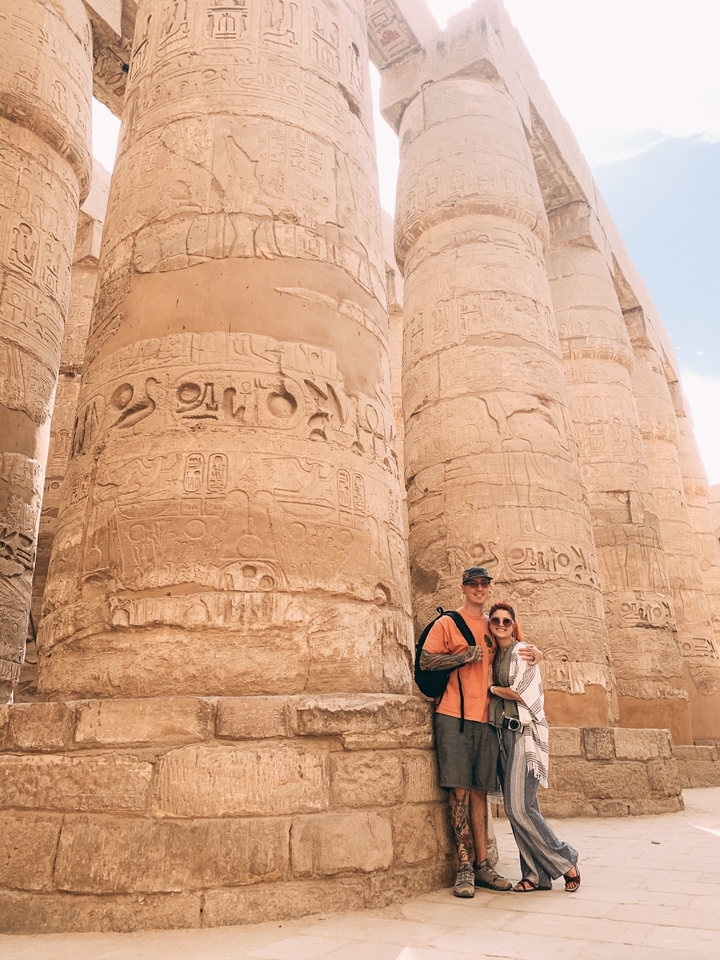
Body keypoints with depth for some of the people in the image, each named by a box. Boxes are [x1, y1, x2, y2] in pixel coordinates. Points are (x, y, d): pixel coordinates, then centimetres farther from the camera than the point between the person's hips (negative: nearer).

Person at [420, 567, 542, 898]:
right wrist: (464, 657, -13)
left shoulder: (493, 627, 16)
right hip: (454, 717, -4)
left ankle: (481, 865, 15)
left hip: (485, 718, 4)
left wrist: (533, 651, 4)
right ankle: (465, 867, 4)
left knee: (479, 791, 9)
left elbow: (517, 646, 27)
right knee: (459, 790, -4)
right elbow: (425, 661, -3)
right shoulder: (447, 623, 3)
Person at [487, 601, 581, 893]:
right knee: (514, 807, 5)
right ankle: (537, 875, 14)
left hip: (525, 732, -7)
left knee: (519, 806, -10)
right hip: (503, 733, 7)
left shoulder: (521, 651, -6)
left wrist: (491, 688, -2)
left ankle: (566, 862, 7)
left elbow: (520, 692, -13)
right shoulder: (494, 655, 15)